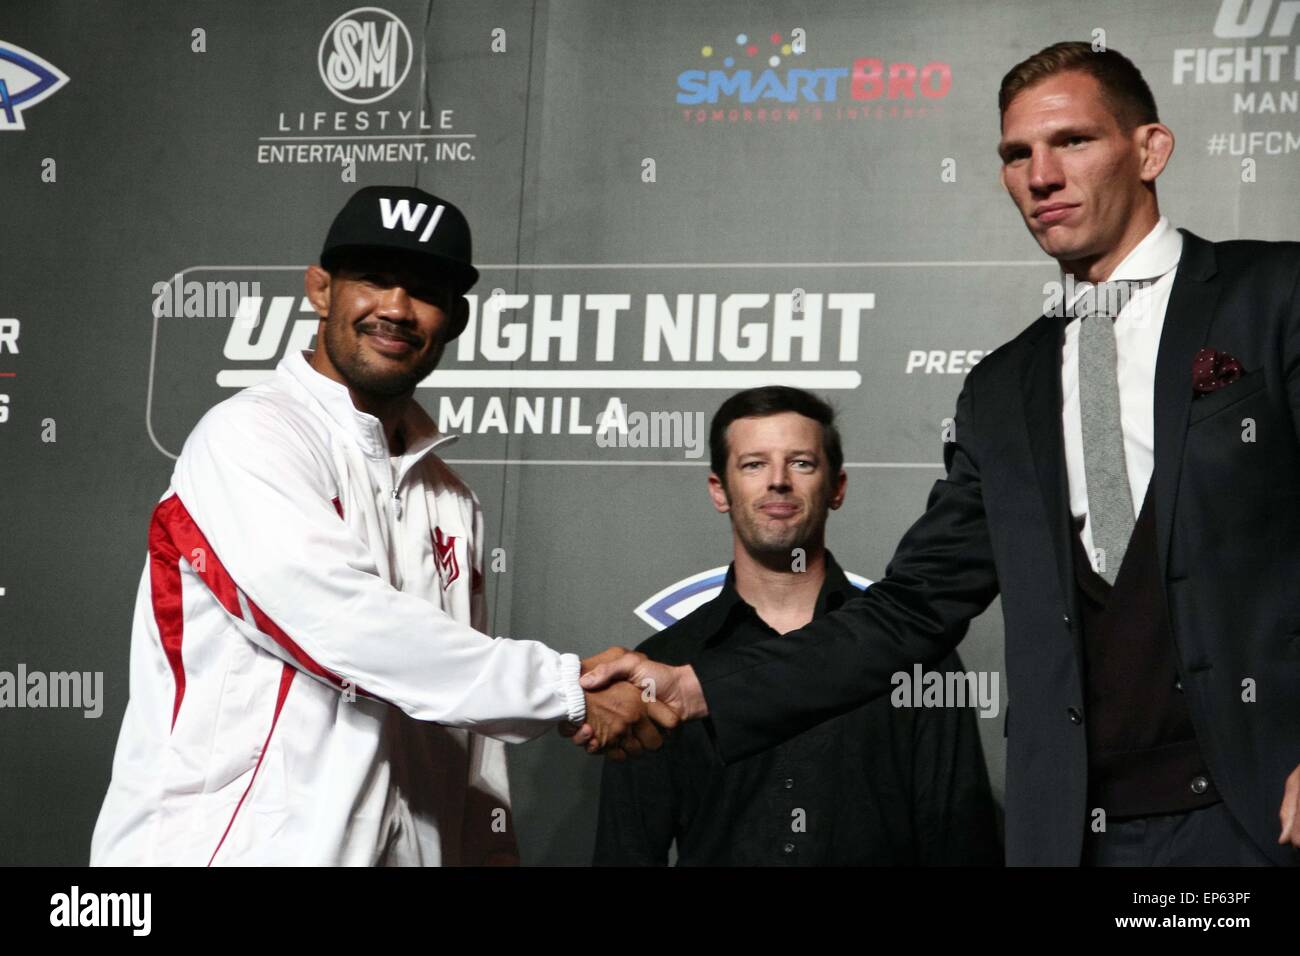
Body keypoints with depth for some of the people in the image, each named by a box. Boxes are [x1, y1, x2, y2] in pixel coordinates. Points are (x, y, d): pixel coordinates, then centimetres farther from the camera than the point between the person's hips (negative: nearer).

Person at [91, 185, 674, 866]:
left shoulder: (450, 502, 13)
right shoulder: (246, 438, -10)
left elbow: (468, 716, 14)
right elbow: (347, 625, -22)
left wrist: (491, 848, 6)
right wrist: (568, 688, -18)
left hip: (408, 847, 7)